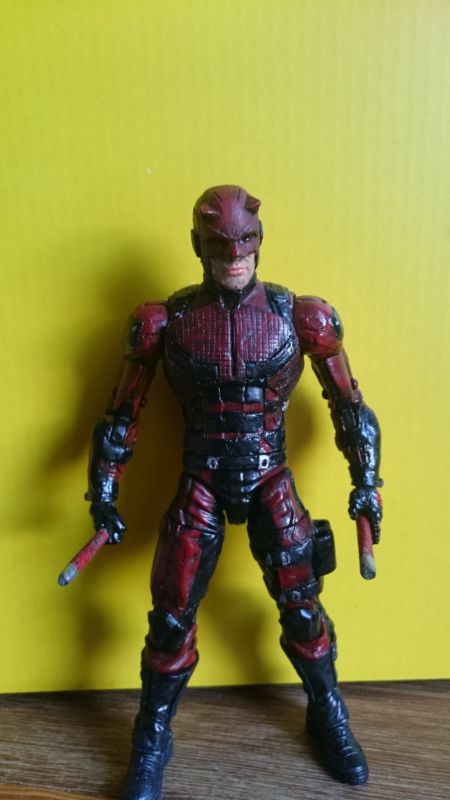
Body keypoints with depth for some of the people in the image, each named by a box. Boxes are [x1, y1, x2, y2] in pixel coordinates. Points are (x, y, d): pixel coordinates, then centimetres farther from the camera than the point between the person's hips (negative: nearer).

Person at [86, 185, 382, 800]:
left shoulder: (297, 316, -6)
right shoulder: (167, 321, -6)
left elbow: (349, 406, 2)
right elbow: (122, 415, 2)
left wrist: (365, 484, 0)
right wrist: (104, 491, 1)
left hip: (270, 482, 1)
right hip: (201, 484, 0)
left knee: (302, 606, 6)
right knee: (171, 616, 3)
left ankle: (329, 719, 36)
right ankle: (152, 742, 30)